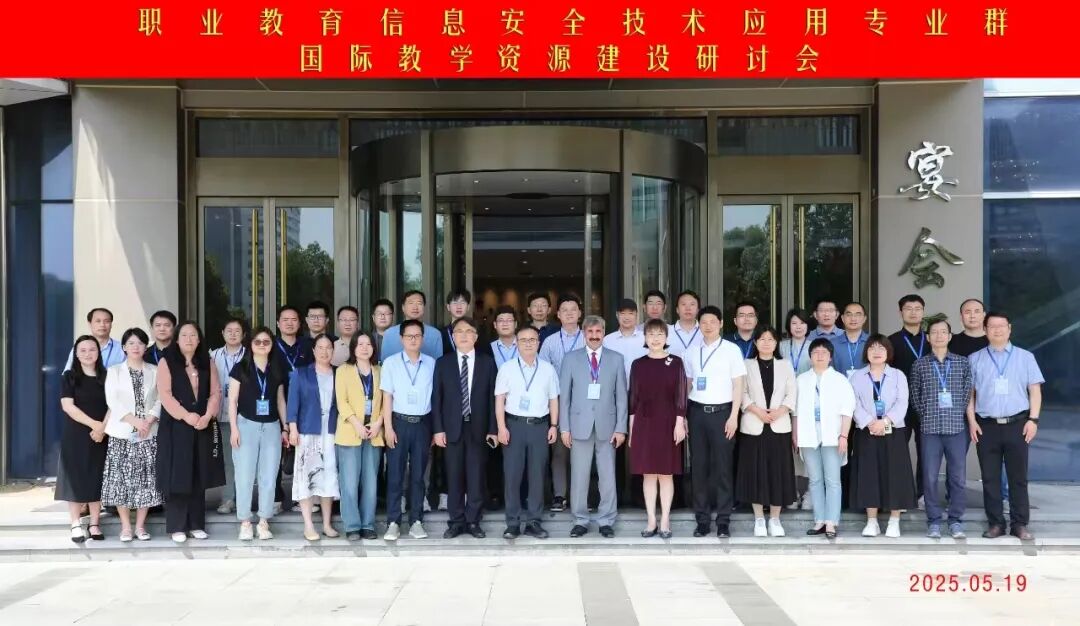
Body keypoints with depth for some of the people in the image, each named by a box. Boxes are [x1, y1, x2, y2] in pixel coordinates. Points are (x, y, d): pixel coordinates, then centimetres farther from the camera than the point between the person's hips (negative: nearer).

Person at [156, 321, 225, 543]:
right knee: (177, 476, -3)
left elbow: (215, 392, 5)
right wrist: (186, 416, -18)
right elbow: (165, 394, -9)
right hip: (175, 427, -3)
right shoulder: (166, 362, 1)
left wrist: (207, 416, -12)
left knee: (199, 477, 7)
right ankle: (177, 527, 3)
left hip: (204, 428, 3)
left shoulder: (207, 363, 11)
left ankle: (197, 524, 13)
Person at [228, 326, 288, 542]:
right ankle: (245, 523, 6)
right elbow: (232, 400, 0)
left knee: (269, 477, 2)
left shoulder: (277, 370, 10)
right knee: (245, 476, -2)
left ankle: (264, 523, 10)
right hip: (247, 425, -3)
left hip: (272, 427, 3)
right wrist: (234, 428, -8)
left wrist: (285, 428, 10)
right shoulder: (241, 368, 1)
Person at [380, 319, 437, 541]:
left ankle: (416, 521, 14)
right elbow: (387, 397, -1)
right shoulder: (391, 362, 0)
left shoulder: (431, 364, 4)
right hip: (399, 422, -1)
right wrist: (388, 427, -6)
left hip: (423, 423, 1)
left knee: (418, 474, 7)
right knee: (395, 474, 1)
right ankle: (393, 523, 7)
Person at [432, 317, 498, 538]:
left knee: (476, 476, 2)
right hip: (452, 427, 0)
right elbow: (436, 398, 4)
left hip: (478, 427, 0)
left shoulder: (487, 362, 5)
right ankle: (456, 521, 13)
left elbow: (492, 397, 3)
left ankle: (473, 521, 11)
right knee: (454, 477, 5)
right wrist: (438, 429, -4)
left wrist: (493, 429, -3)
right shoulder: (443, 362, 6)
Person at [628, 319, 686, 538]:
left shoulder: (675, 362, 0)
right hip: (644, 423, 2)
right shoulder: (638, 364, 6)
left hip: (667, 423, -2)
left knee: (666, 473, 3)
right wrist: (631, 428, 5)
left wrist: (679, 423, -8)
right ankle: (651, 520, 12)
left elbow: (681, 395, -1)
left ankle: (665, 521, 11)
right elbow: (633, 397, 7)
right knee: (648, 474, 5)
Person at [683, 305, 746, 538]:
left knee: (723, 467, 0)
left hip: (721, 412, -3)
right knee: (698, 467, 5)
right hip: (697, 412, 3)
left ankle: (723, 521, 7)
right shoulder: (691, 353, 10)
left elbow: (738, 385, -1)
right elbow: (687, 384, 14)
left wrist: (734, 416, -8)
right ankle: (702, 520, 13)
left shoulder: (731, 350, 0)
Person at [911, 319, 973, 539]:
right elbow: (914, 395, 10)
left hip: (957, 427, 0)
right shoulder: (919, 365, 5)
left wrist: (958, 414, 2)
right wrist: (927, 414, 3)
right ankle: (934, 521, 11)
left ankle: (955, 520, 15)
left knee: (958, 476, 3)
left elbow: (968, 392, 8)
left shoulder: (962, 363, 6)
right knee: (930, 476, 1)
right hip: (930, 428, 0)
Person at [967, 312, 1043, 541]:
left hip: (1017, 424, 0)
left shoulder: (1025, 357, 7)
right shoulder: (975, 359, 8)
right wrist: (972, 421, -2)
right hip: (986, 426, 1)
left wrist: (1033, 419, -4)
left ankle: (1020, 524, 12)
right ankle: (995, 523, 12)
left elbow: (1035, 390, 5)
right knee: (990, 477, 4)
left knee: (1018, 477, 4)